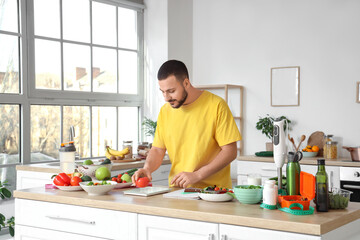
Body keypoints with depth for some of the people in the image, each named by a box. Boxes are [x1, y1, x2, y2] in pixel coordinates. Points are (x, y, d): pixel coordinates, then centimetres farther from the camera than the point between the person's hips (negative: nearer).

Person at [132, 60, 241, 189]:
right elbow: (157, 150, 15)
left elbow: (230, 151, -8)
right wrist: (147, 168, -7)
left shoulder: (216, 105, -6)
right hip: (177, 190, 4)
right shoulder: (165, 111, 9)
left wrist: (197, 175, -16)